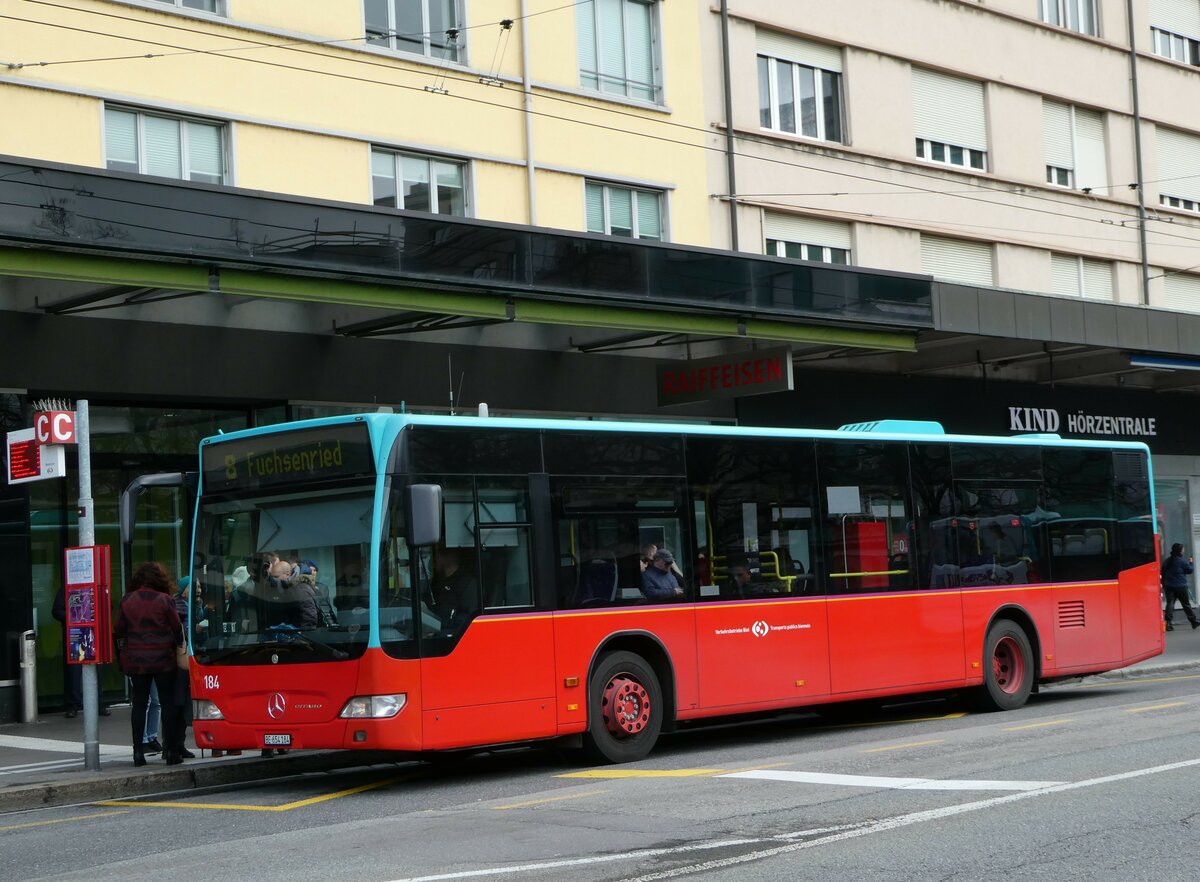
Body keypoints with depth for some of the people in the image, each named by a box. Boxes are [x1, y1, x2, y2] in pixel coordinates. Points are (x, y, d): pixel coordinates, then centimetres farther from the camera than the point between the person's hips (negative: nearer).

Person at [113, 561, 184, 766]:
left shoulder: (127, 601, 1)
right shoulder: (165, 600, -8)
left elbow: (119, 631, 6)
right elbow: (178, 629, -4)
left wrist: (123, 653, 18)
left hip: (136, 661, 3)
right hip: (163, 660, -3)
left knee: (139, 704, 8)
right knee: (168, 703, 4)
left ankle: (138, 751, 4)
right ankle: (171, 751, 2)